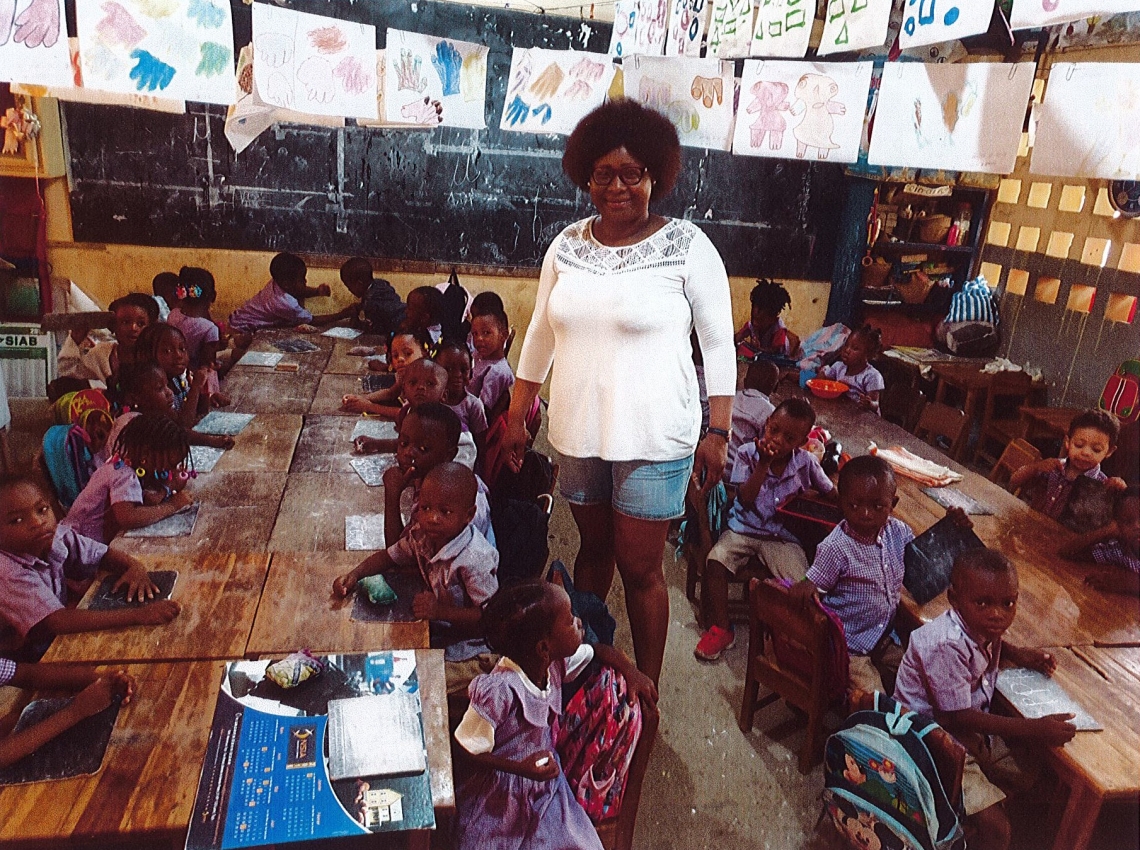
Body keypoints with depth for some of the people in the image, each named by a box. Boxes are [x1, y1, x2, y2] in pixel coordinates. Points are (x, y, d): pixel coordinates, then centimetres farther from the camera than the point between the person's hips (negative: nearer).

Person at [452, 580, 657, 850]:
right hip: (502, 799, -6)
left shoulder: (556, 662, -12)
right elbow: (468, 749, -21)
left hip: (547, 782, 6)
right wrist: (521, 768, -30)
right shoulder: (500, 690, -31)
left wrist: (631, 672, -7)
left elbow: (599, 651, 8)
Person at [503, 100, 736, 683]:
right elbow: (540, 334, 11)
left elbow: (718, 343, -4)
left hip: (652, 438, -4)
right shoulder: (568, 245, 4)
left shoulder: (686, 245, -8)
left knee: (639, 569, 4)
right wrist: (517, 417, 12)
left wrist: (718, 432, -7)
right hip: (578, 432, 4)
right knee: (593, 547, 19)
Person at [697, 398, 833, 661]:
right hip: (744, 528, 0)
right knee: (715, 561, -26)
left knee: (801, 584, -24)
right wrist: (763, 463, -21)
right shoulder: (748, 453, -5)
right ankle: (721, 629, -8)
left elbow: (831, 493, 12)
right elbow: (746, 499, -13)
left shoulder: (806, 462, -2)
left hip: (783, 535, 0)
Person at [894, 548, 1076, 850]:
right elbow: (959, 717, -26)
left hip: (972, 730, 9)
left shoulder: (978, 622, -6)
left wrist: (1016, 653, 4)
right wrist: (1033, 729, -24)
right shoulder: (947, 646, -33)